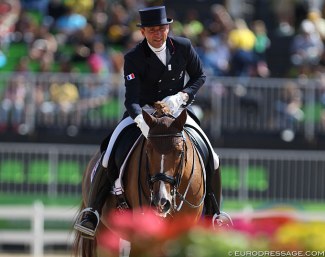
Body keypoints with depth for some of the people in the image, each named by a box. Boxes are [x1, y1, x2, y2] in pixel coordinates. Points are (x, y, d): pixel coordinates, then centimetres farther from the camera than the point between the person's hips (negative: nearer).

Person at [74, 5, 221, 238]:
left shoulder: (183, 47, -11)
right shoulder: (133, 58, -19)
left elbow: (200, 76, 3)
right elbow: (132, 98, -27)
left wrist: (182, 96, -17)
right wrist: (142, 122, -48)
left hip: (177, 108, 2)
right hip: (142, 112, -2)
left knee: (211, 160, -8)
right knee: (109, 156, -21)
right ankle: (92, 213, -10)